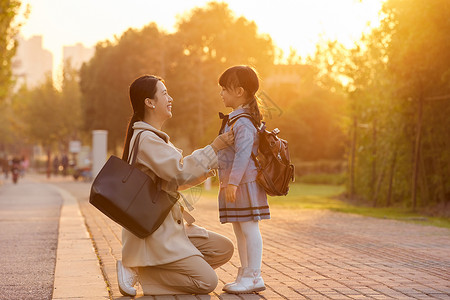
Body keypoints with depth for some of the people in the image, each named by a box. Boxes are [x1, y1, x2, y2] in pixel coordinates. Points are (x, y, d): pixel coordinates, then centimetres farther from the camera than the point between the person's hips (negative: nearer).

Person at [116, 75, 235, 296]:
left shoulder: (154, 137, 17)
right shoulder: (146, 139, -17)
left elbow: (172, 181, 19)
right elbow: (180, 172, -26)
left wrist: (200, 175, 4)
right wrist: (214, 147, -18)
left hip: (170, 226, 10)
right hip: (154, 230, -10)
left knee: (224, 249, 7)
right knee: (207, 281, -13)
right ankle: (137, 270, -6)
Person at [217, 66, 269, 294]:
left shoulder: (243, 122, -16)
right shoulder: (235, 119, 18)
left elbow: (243, 153, -24)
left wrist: (233, 182, -27)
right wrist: (226, 180, 28)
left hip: (245, 183, -11)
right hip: (234, 184, 11)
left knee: (249, 228, -7)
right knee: (239, 230, 14)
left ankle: (254, 277, -3)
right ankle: (245, 274, 21)